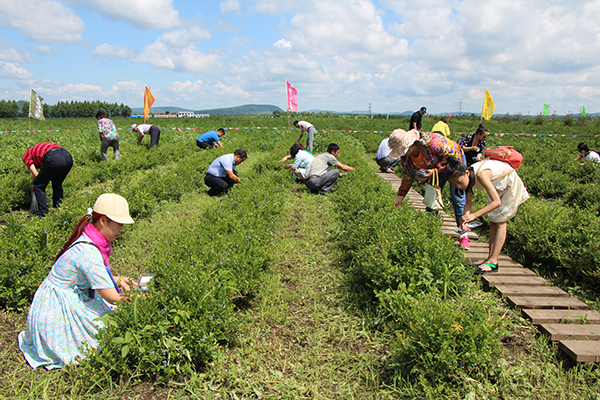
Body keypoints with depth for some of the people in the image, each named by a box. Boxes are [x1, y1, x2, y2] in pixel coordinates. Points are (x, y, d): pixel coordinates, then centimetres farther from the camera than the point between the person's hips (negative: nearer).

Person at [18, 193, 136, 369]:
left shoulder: (92, 242, -2)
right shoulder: (88, 252, -30)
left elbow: (96, 276, 14)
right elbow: (111, 297, -27)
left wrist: (118, 280, -1)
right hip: (54, 313, -9)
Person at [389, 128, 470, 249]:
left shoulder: (432, 143, -42)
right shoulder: (405, 155, -19)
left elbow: (454, 156, -29)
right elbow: (408, 174, -4)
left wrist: (435, 171, -36)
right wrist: (400, 195, -6)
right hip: (434, 167, 6)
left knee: (457, 198, -8)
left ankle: (463, 234, 2)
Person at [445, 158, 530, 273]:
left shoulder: (481, 174, -42)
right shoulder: (467, 177, -19)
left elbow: (497, 202, -45)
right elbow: (468, 202, -14)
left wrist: (475, 215, -52)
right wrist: (465, 217, -34)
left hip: (509, 183, -8)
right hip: (497, 186, 8)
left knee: (500, 222, -10)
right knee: (493, 221, 7)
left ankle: (493, 262, -10)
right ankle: (490, 258, 11)